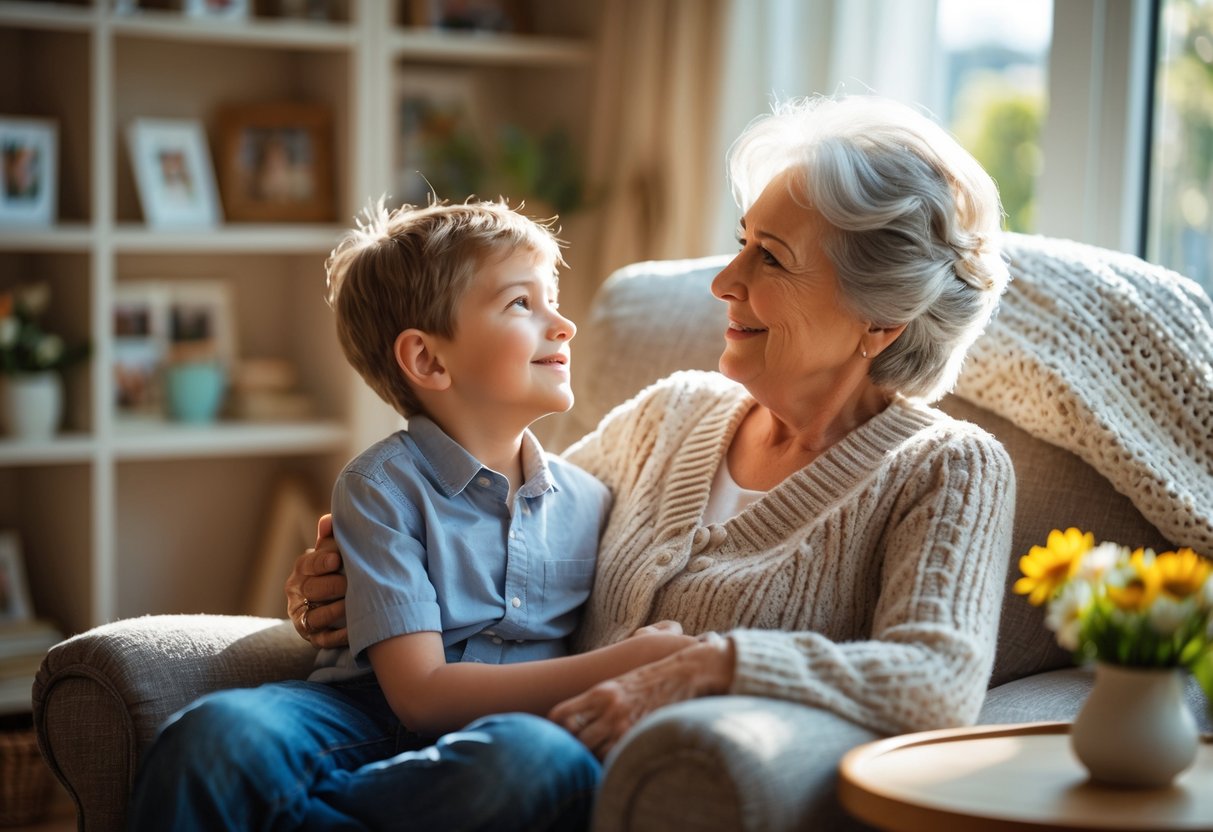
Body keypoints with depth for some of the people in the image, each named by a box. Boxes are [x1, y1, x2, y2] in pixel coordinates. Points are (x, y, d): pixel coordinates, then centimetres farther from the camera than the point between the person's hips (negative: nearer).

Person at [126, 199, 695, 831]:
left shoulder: (589, 503, 13)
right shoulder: (384, 486, -1)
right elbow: (421, 694, -10)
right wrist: (629, 661, -13)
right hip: (370, 718, -5)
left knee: (554, 763, -36)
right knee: (219, 732, -38)